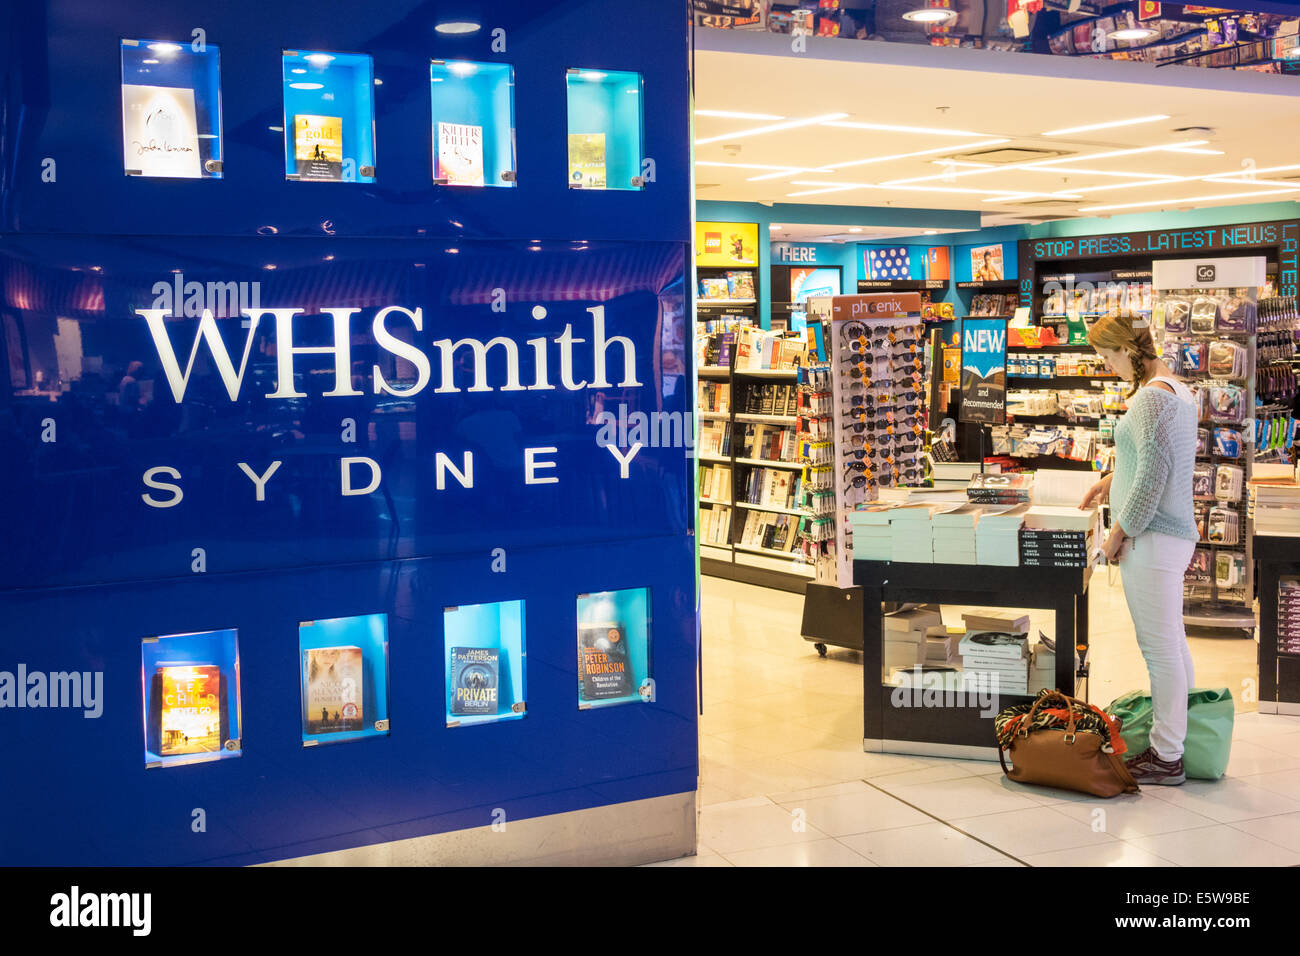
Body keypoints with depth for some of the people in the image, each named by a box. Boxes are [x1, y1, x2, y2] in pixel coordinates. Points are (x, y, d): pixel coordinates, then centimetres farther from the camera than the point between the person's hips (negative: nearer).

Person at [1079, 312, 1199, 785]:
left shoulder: (1150, 397, -17)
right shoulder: (1178, 390, 15)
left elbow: (1153, 474, -21)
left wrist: (1120, 531, -13)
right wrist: (1113, 479, 27)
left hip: (1151, 538, -10)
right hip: (1175, 534, 10)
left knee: (1160, 647, -4)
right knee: (1172, 641, 18)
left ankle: (1166, 757, 3)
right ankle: (1186, 733, 28)